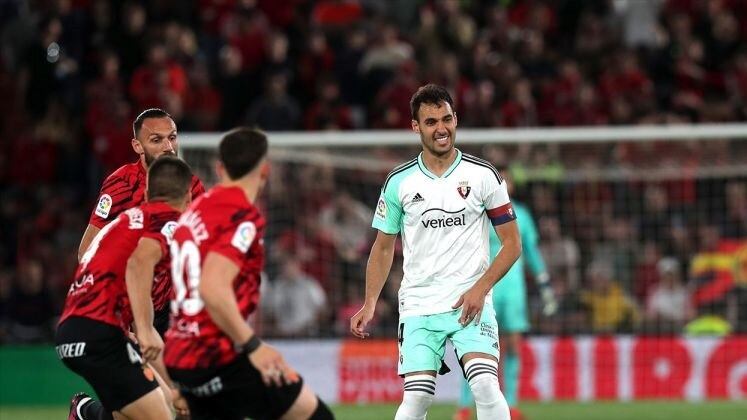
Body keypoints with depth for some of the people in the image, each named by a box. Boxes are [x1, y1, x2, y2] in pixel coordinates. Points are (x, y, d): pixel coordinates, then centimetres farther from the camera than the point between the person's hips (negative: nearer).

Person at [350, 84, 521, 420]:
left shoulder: (483, 175, 0)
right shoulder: (399, 182, 4)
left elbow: (512, 244, 3)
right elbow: (384, 247, 14)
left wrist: (480, 288, -10)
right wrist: (370, 304, 3)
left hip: (470, 304, -1)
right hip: (418, 305, 1)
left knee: (486, 387, -20)